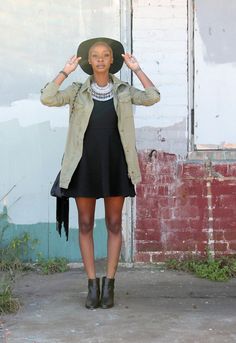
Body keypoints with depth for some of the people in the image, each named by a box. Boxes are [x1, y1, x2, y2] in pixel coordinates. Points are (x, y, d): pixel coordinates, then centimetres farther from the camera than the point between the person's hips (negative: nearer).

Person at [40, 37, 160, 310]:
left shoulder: (123, 91, 5)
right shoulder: (78, 91, 3)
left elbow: (153, 98, -10)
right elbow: (47, 99, -11)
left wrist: (136, 69, -4)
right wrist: (65, 72, -7)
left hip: (115, 165, 0)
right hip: (85, 165, 0)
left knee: (114, 225, 4)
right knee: (85, 225, 2)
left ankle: (109, 285, 14)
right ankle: (92, 285, 12)